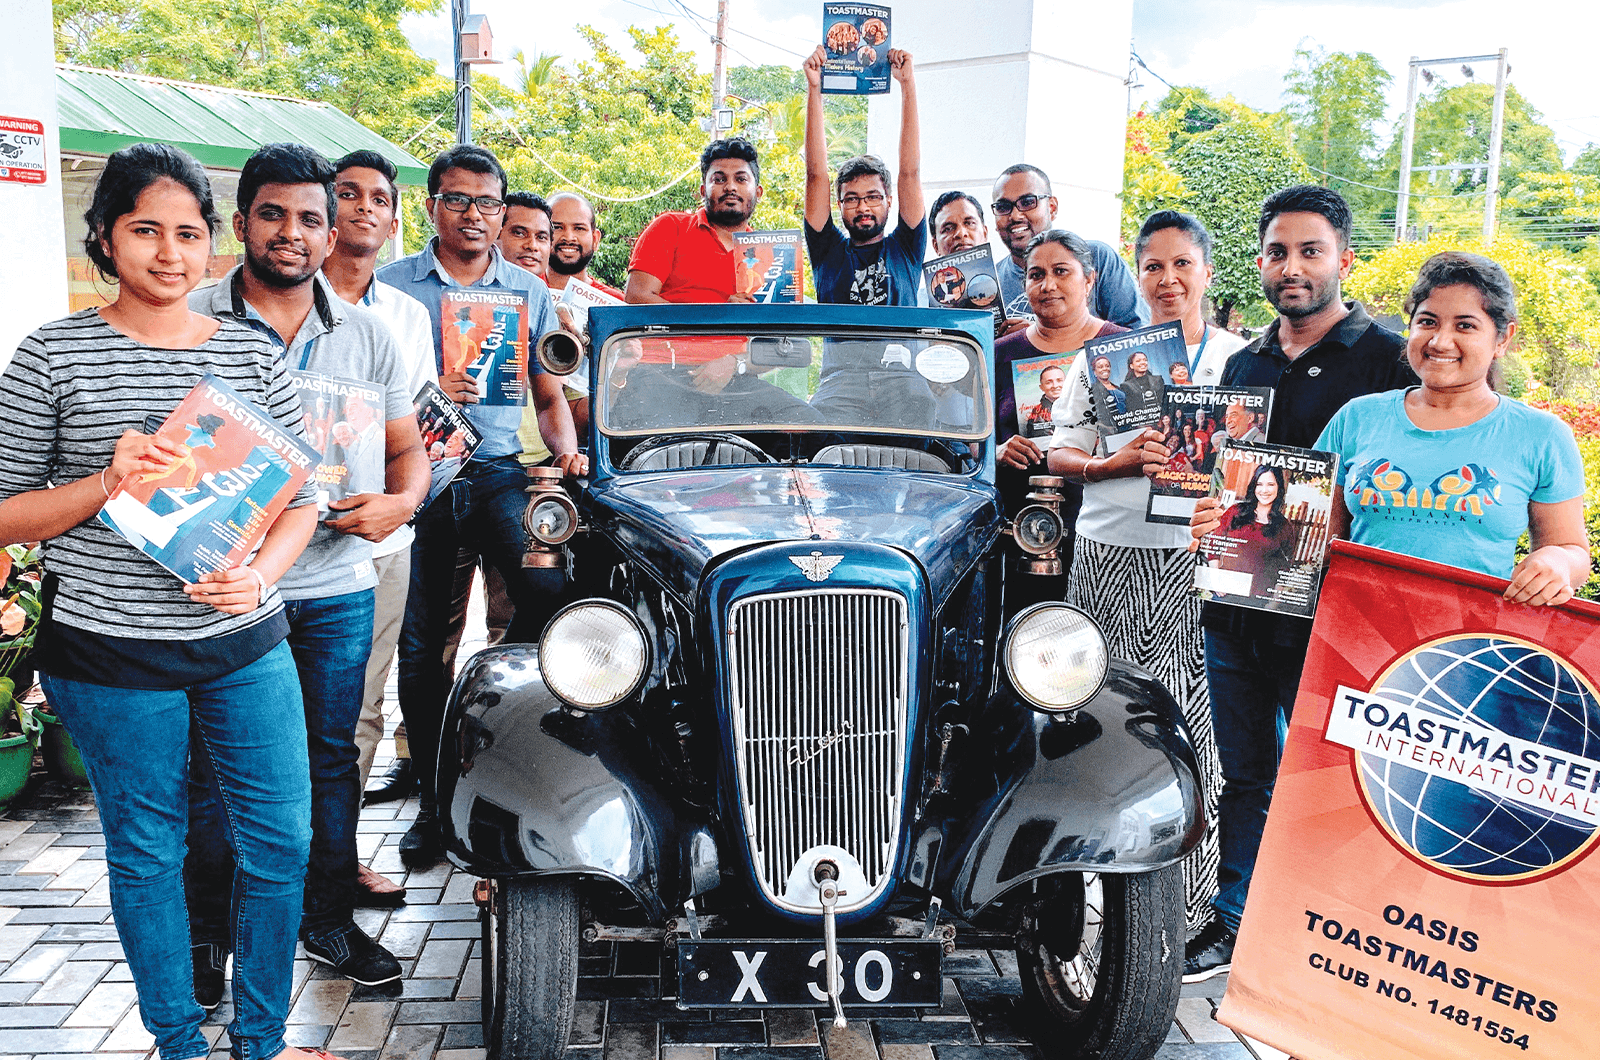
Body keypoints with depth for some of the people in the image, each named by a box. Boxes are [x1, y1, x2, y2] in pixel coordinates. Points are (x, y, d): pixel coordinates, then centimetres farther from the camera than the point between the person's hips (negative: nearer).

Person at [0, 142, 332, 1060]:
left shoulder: (253, 354, 4)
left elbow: (302, 493, 5)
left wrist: (260, 576, -14)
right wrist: (107, 483, -20)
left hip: (245, 642, 3)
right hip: (111, 653, -2)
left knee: (282, 839, 7)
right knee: (147, 851, 11)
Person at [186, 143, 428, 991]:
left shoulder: (367, 334, 7)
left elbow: (407, 449, 11)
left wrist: (399, 503, -10)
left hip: (337, 584, 3)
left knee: (332, 756, 13)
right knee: (215, 767, 7)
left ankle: (329, 920, 29)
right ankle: (206, 934, 25)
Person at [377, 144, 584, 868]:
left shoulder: (529, 290, 13)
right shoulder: (390, 285, 6)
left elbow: (549, 397, 17)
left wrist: (566, 450, -2)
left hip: (497, 471, 1)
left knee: (549, 592, -25)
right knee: (418, 647, 3)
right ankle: (435, 801, 17)